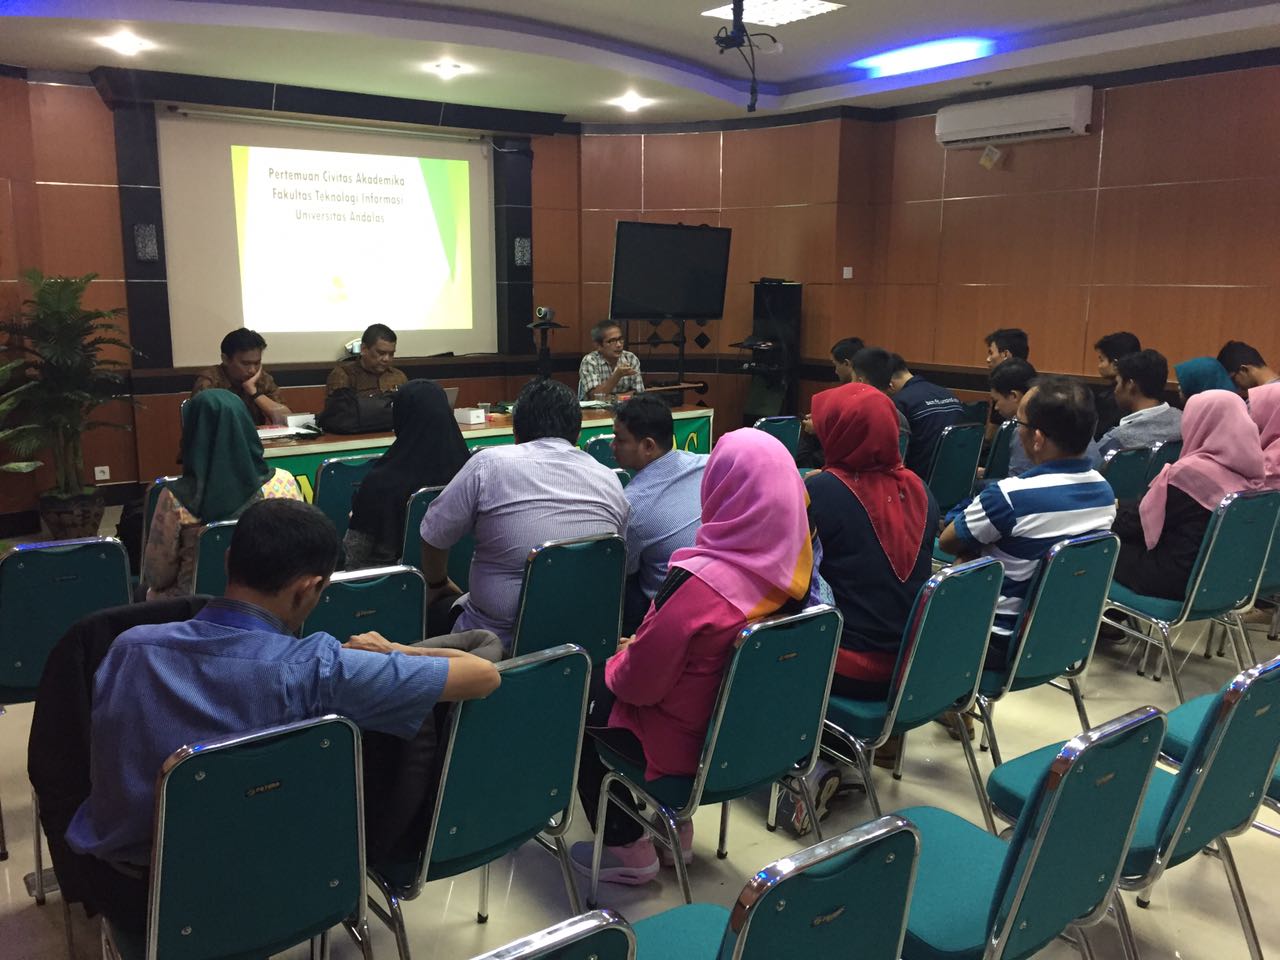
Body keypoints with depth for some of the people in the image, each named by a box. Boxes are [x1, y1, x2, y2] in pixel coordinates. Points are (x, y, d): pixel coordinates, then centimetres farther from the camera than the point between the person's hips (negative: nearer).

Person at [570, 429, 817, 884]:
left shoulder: (700, 583, -33)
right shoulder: (792, 564, -10)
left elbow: (638, 683, -23)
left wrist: (620, 658, -1)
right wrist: (642, 646, 12)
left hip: (690, 743, -7)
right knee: (606, 679, 27)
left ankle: (627, 849, 24)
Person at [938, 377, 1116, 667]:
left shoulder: (1009, 496, -28)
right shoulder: (1105, 491, -4)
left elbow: (946, 543, -11)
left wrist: (977, 550, 7)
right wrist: (988, 550, 4)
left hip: (1001, 644, -7)